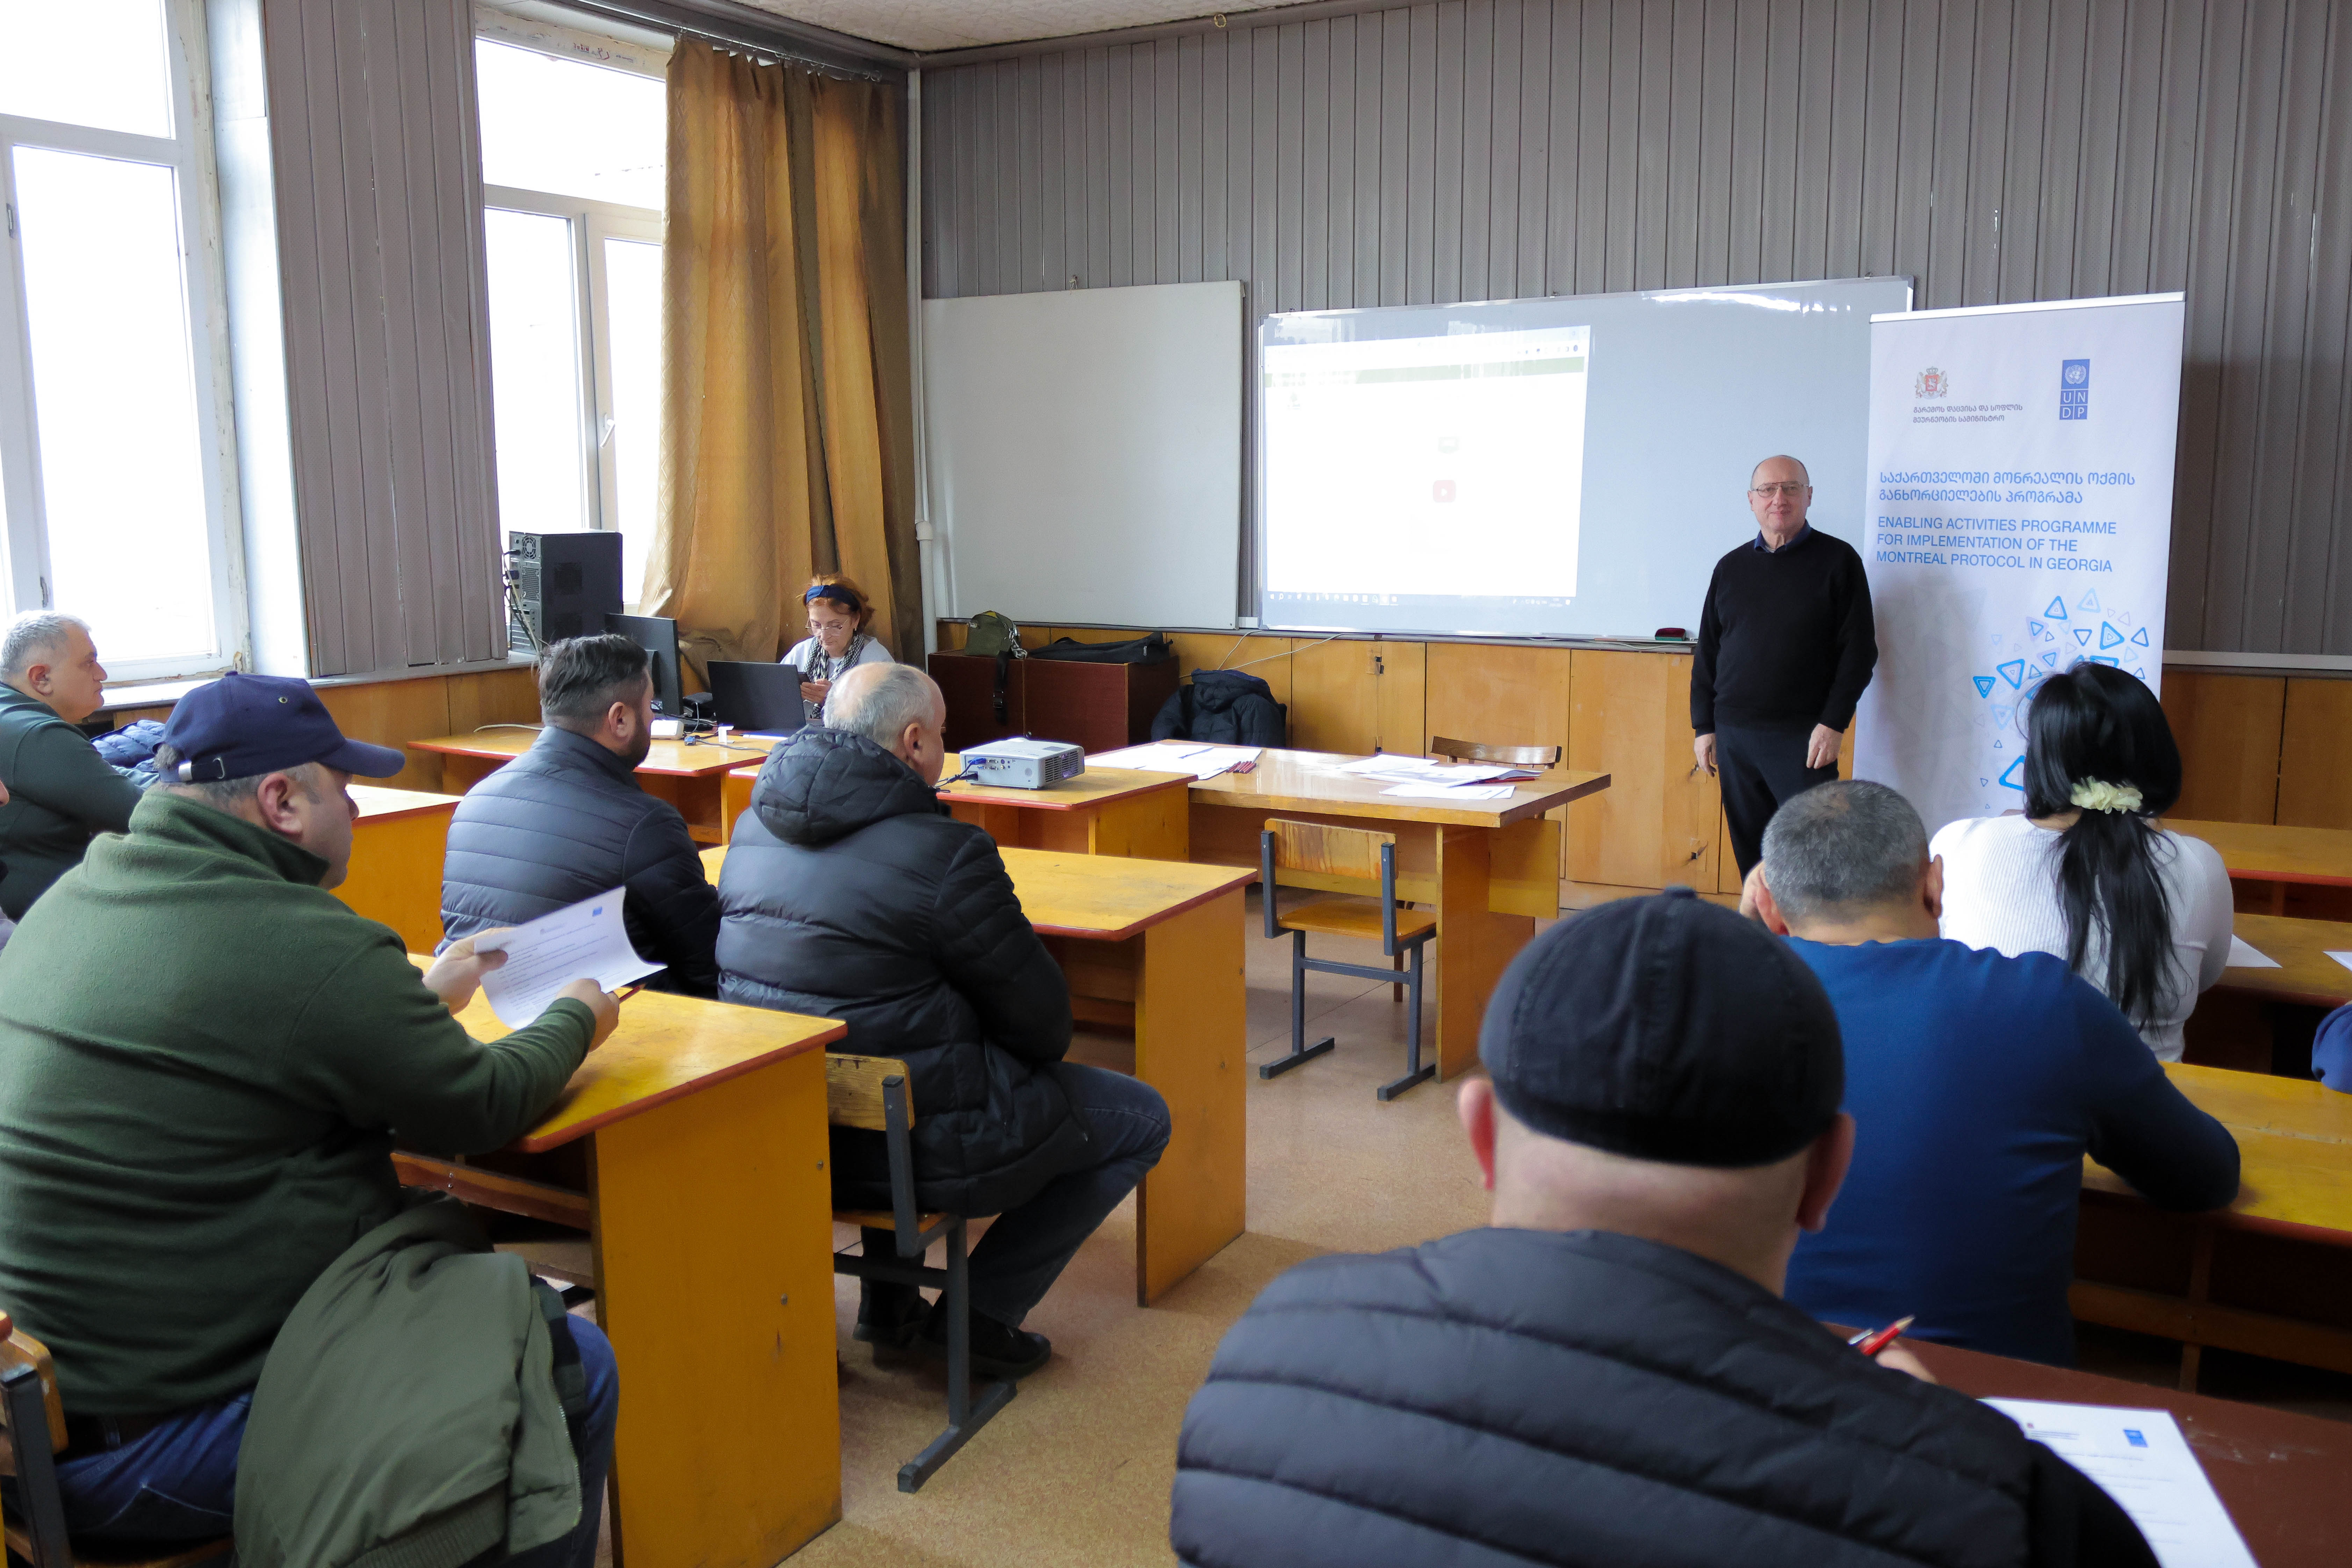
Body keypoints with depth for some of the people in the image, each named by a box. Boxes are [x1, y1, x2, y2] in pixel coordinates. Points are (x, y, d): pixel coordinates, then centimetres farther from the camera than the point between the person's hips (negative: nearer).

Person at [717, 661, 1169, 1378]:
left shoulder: (752, 829, 4)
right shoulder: (945, 853, -20)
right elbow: (1038, 1016, -11)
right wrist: (1044, 1054, 13)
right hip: (916, 1146, -8)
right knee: (1142, 1118, 9)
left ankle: (889, 1296, 34)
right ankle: (981, 1311, 11)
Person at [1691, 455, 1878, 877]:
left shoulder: (1837, 560, 2)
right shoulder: (1731, 567, 14)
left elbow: (1860, 650, -2)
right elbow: (1707, 653, 16)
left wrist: (1834, 723, -10)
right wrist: (1703, 725, 9)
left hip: (1803, 737, -4)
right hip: (1733, 735, 4)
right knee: (1750, 853, 7)